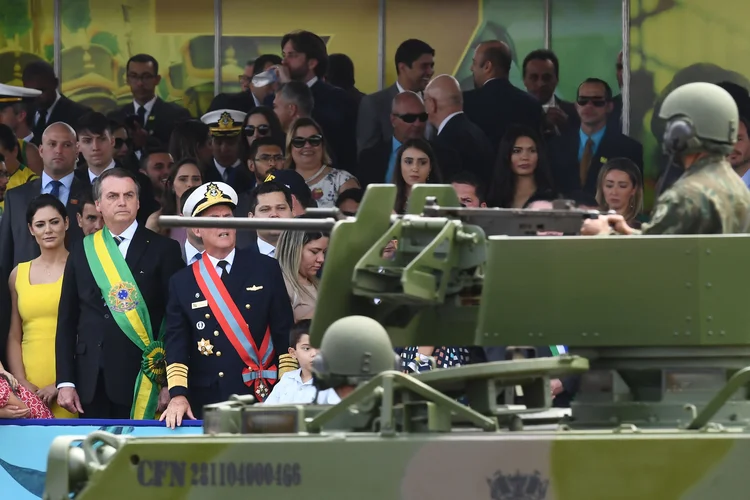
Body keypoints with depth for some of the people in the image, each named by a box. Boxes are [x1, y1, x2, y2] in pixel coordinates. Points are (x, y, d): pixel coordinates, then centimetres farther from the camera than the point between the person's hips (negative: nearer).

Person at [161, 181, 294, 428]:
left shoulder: (266, 270, 5)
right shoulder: (182, 283, 6)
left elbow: (285, 333, 4)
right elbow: (176, 343, 1)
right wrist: (178, 395, -14)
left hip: (261, 399, 0)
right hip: (205, 404, 0)